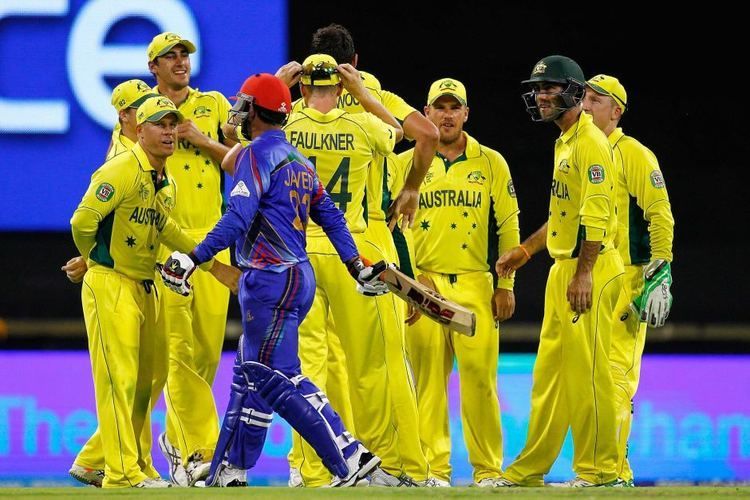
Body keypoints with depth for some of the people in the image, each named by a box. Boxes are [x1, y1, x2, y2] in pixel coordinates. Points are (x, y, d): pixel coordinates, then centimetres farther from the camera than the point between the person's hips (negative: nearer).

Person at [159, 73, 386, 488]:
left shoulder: (258, 154, -10)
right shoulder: (298, 161, 18)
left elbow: (238, 218, -21)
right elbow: (331, 218, 18)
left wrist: (194, 259, -23)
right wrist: (358, 268, 21)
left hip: (271, 279, -10)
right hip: (298, 276, 10)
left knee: (274, 381, -10)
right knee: (251, 374, 15)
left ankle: (350, 459, -16)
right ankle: (228, 474, 20)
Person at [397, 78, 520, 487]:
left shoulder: (491, 163, 10)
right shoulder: (406, 163, 10)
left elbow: (508, 226, 10)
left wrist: (506, 284, 4)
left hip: (475, 284, 0)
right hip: (423, 283, 1)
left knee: (480, 374, -9)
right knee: (429, 378, -2)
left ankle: (488, 469, -3)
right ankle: (433, 468, 3)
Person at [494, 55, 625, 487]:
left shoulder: (590, 143, -12)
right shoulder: (565, 143, 19)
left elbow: (596, 216, -20)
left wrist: (583, 274, -25)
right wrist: (526, 251, 28)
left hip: (591, 272, -10)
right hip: (563, 269, 10)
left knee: (587, 370, -9)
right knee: (550, 370, 12)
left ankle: (599, 468, -5)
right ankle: (530, 468, 16)